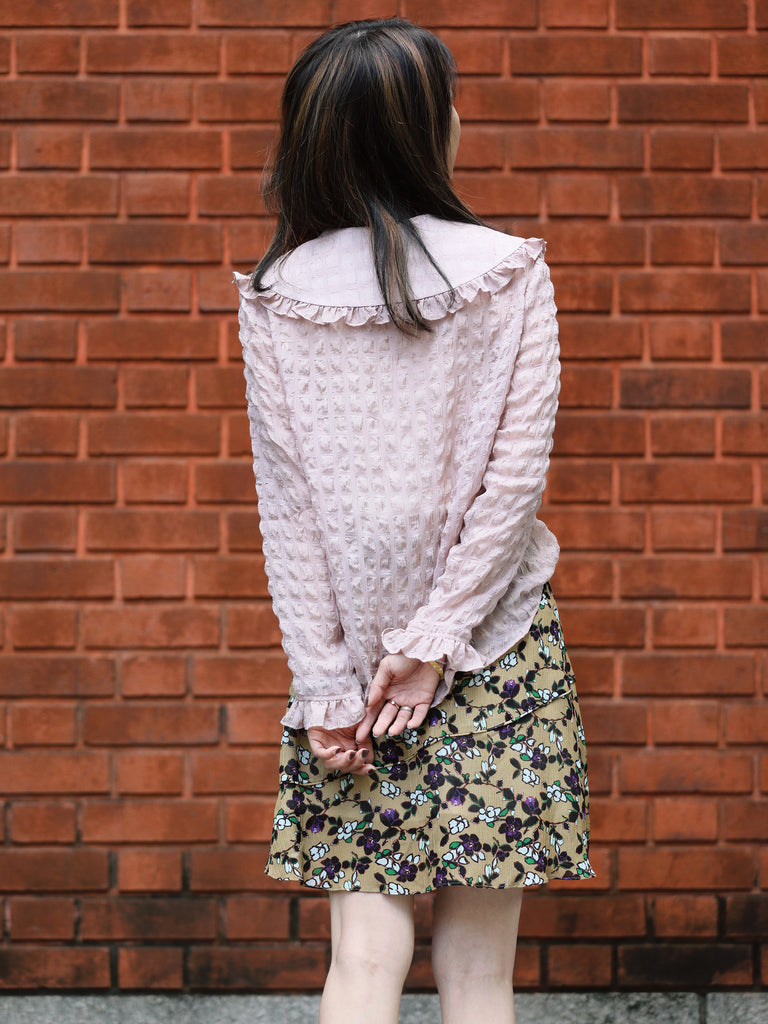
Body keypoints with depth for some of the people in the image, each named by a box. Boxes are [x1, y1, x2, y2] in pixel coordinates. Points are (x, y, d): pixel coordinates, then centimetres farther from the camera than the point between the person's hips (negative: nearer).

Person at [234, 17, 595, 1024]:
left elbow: (286, 506, -3)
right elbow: (519, 472, -9)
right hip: (498, 641, -1)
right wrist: (435, 639, -6)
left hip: (350, 645, 1)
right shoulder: (509, 273, -5)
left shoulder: (276, 298, -2)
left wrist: (326, 686, -1)